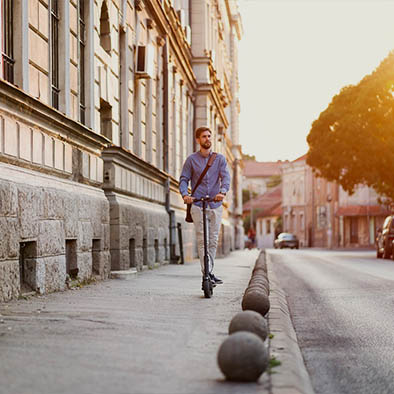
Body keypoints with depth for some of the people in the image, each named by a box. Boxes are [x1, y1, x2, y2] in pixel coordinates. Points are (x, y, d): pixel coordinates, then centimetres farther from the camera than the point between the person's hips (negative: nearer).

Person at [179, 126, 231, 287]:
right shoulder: (191, 159, 6)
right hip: (198, 205, -2)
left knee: (213, 240, 5)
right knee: (202, 240, -9)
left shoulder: (220, 158, 8)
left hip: (215, 205, 2)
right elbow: (184, 179, 4)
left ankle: (210, 272, 16)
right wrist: (185, 194, -17)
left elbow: (225, 177, -3)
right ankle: (207, 273, -11)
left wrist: (223, 192, -24)